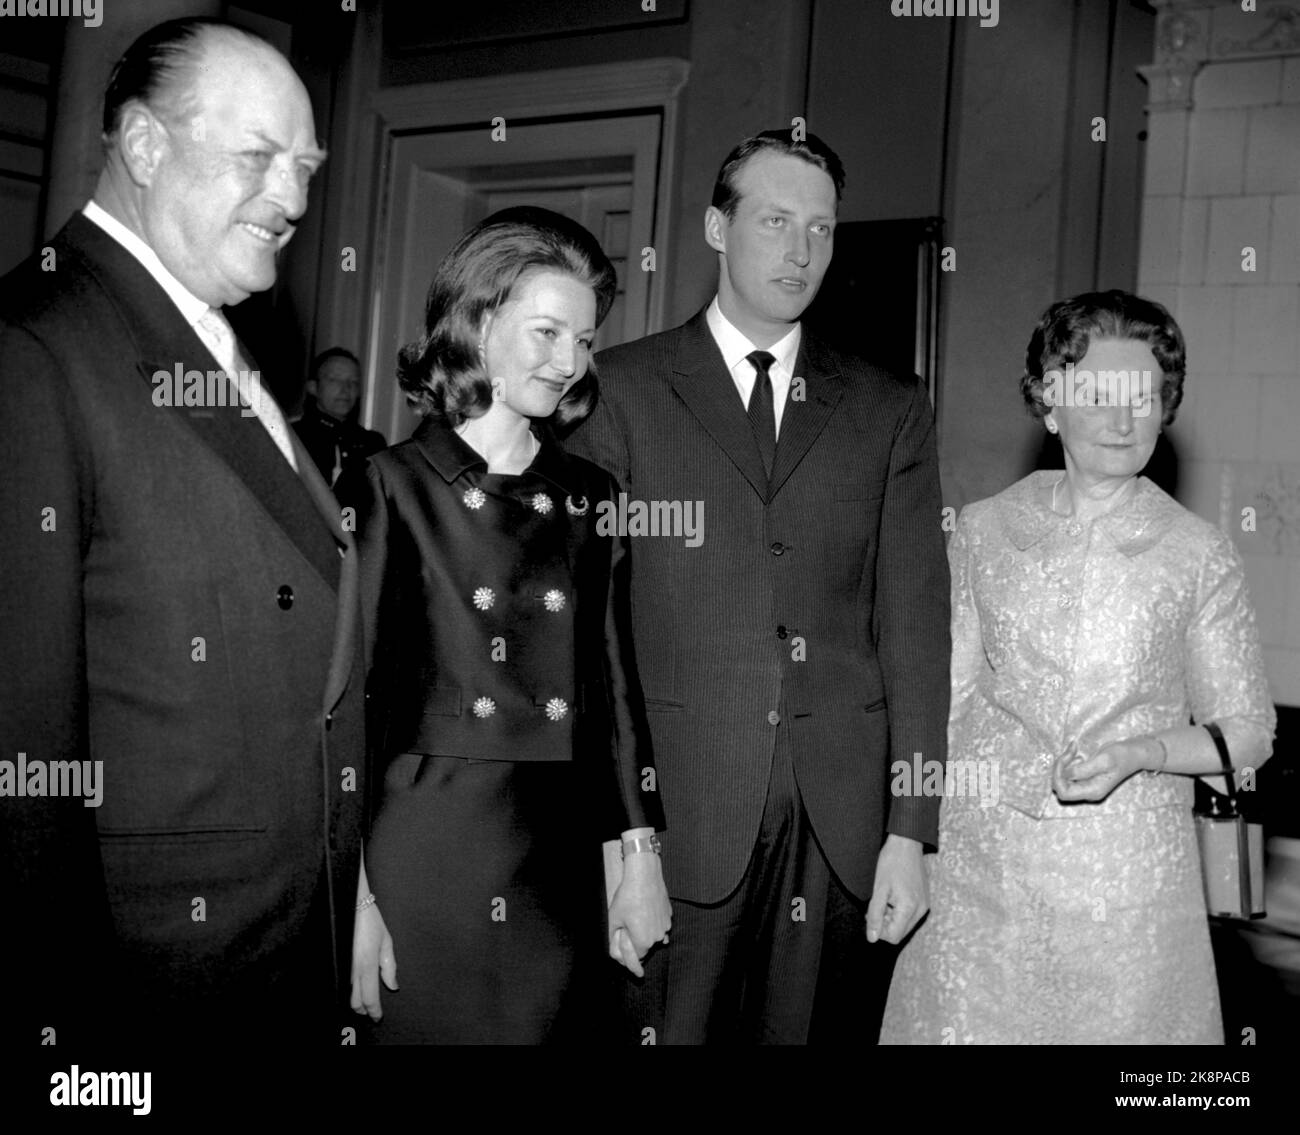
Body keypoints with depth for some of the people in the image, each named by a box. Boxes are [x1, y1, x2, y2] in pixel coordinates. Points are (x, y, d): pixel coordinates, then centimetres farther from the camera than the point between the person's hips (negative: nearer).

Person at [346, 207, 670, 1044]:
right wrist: (353, 888, -9)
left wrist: (639, 850, 5)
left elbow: (615, 680, 9)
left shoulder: (590, 497, 9)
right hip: (425, 857, -4)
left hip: (566, 864, 4)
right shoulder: (395, 487, -4)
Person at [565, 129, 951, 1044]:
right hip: (675, 806, -2)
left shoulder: (891, 411, 9)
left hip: (843, 824, 2)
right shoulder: (619, 389, 3)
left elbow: (914, 624, 5)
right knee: (664, 1028, 4)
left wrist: (910, 833, -2)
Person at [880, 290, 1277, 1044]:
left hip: (1129, 878, -1)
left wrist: (1138, 751, -14)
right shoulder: (985, 530, 2)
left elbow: (1247, 729, 3)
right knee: (960, 1022, 6)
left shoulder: (1199, 554, -3)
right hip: (981, 866, 1)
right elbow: (946, 694, 8)